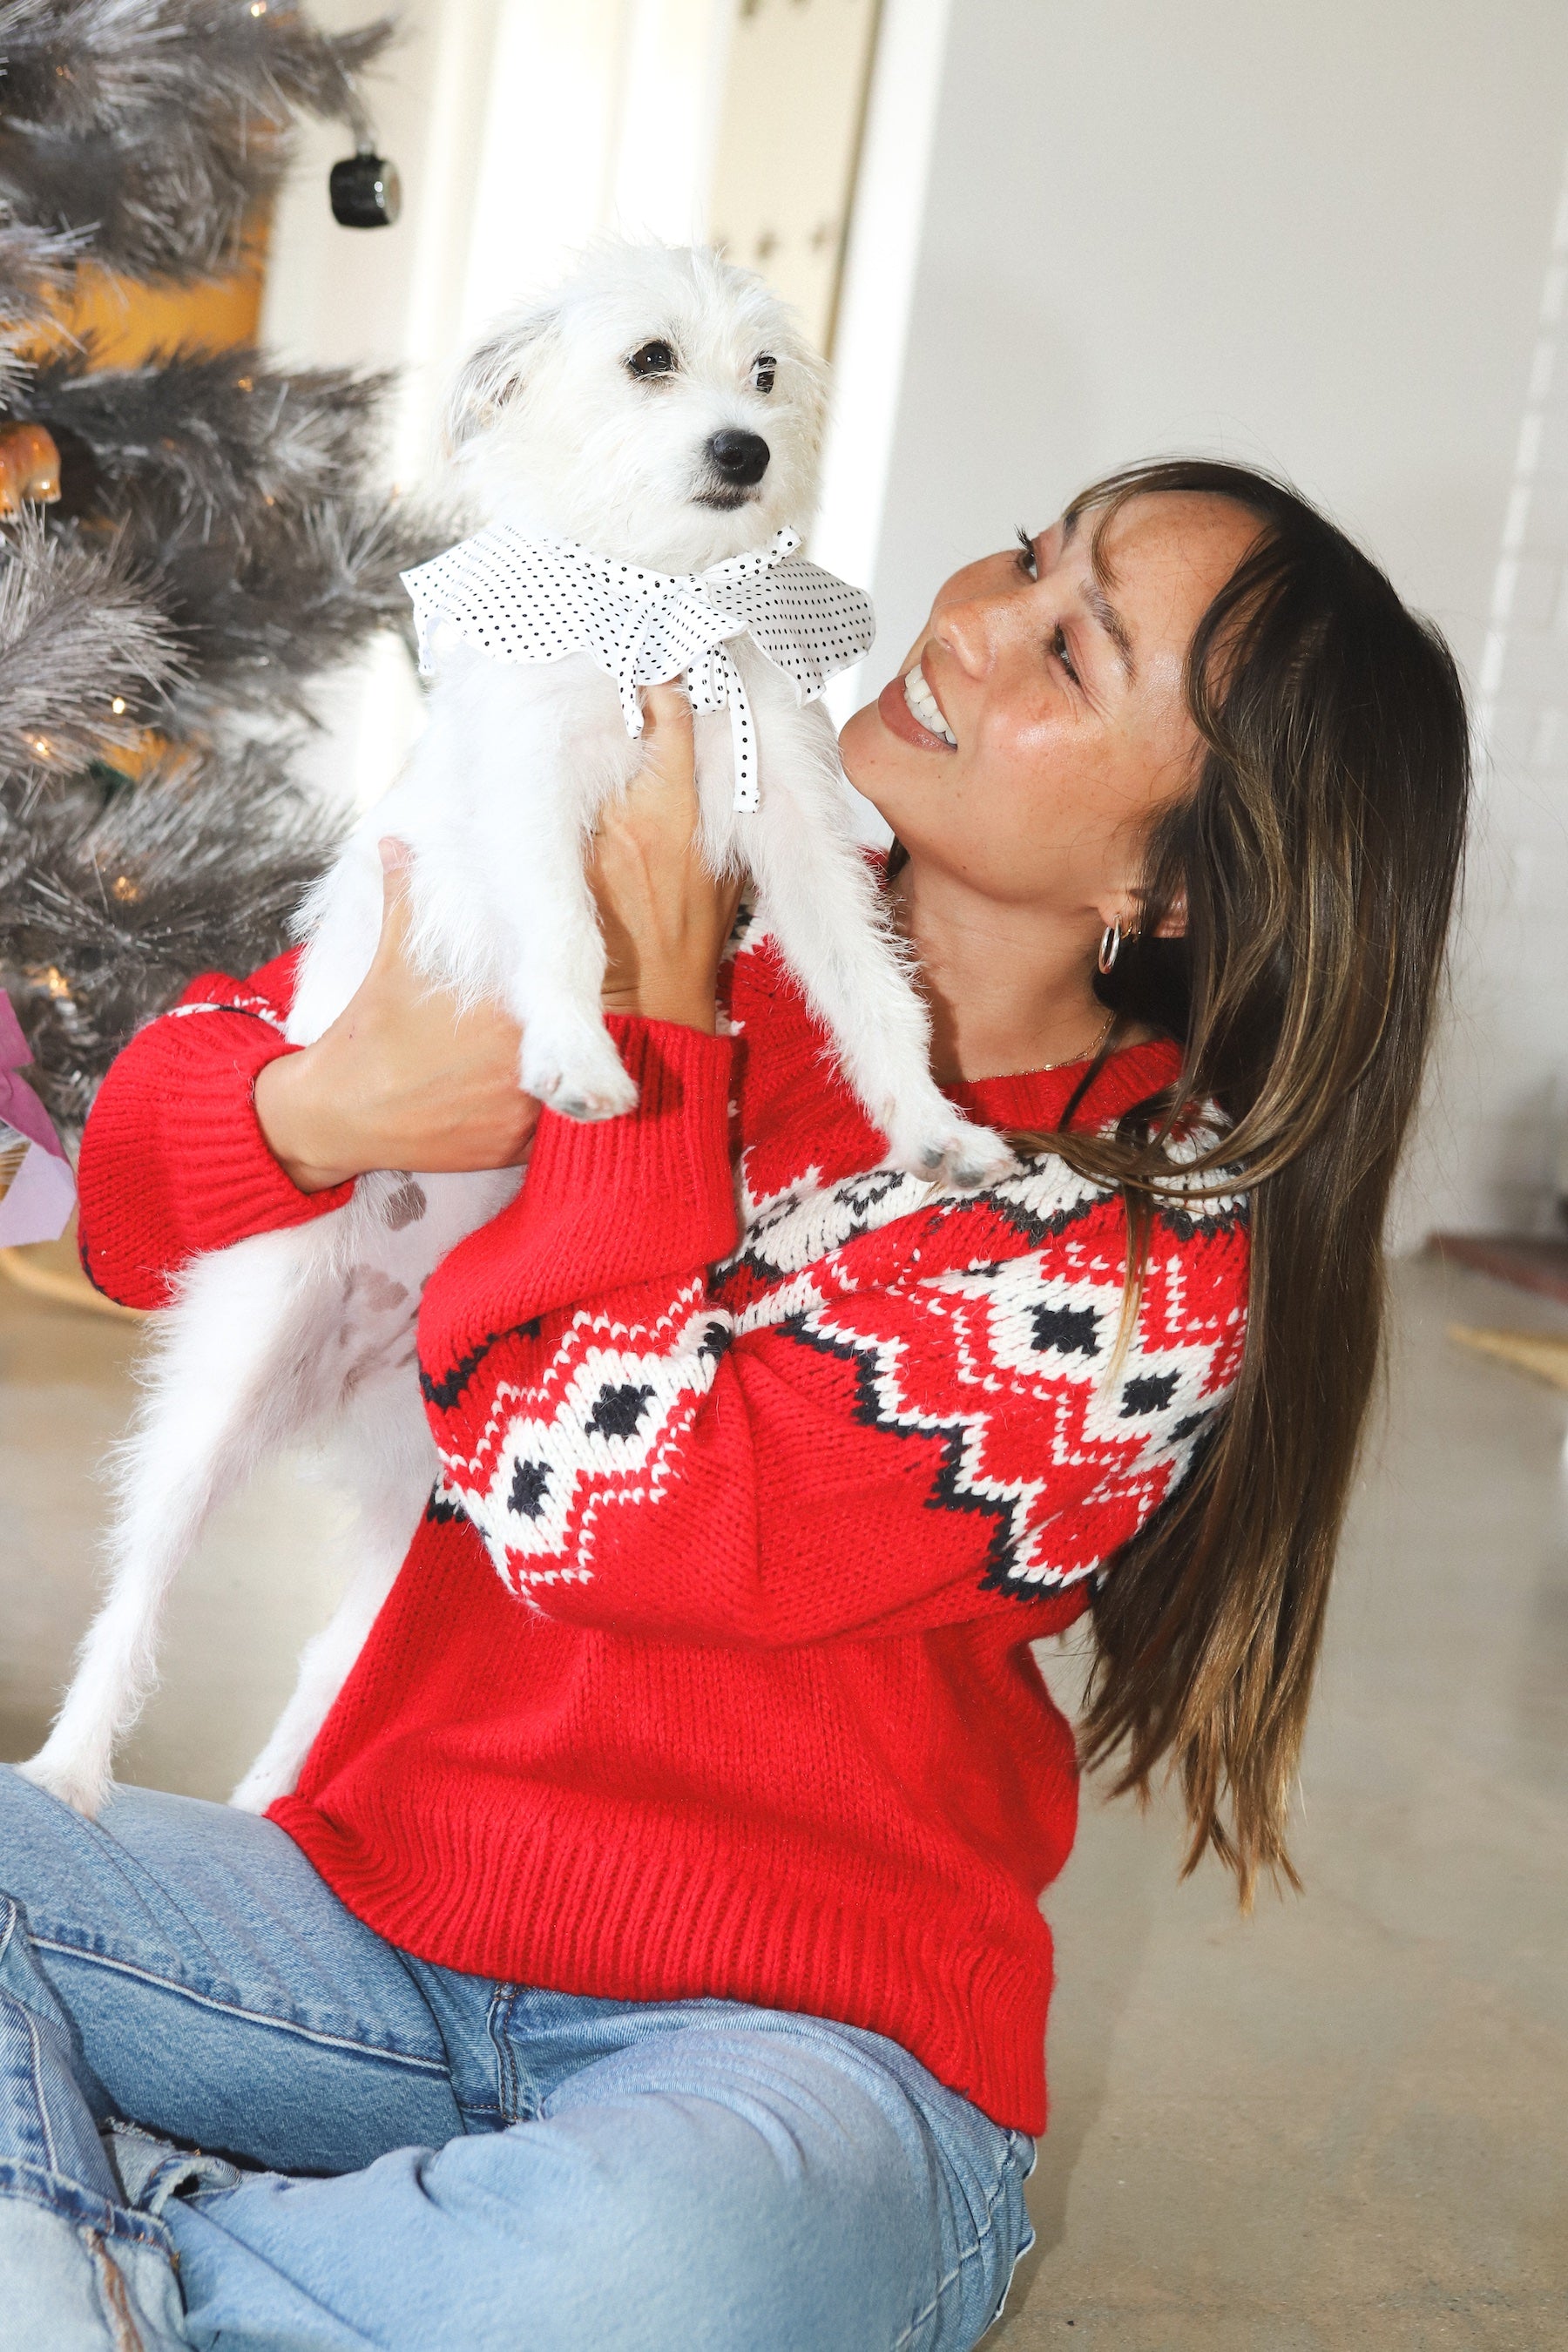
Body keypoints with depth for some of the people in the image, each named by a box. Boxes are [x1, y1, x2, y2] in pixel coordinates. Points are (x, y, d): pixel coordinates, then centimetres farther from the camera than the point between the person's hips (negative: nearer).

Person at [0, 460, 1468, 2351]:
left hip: (785, 2035, -3)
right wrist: (321, 1104, -19)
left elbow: (594, 1514, -22)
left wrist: (654, 1031, -16)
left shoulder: (1154, 1252, -11)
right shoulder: (682, 902, 2)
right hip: (384, 1907, 4)